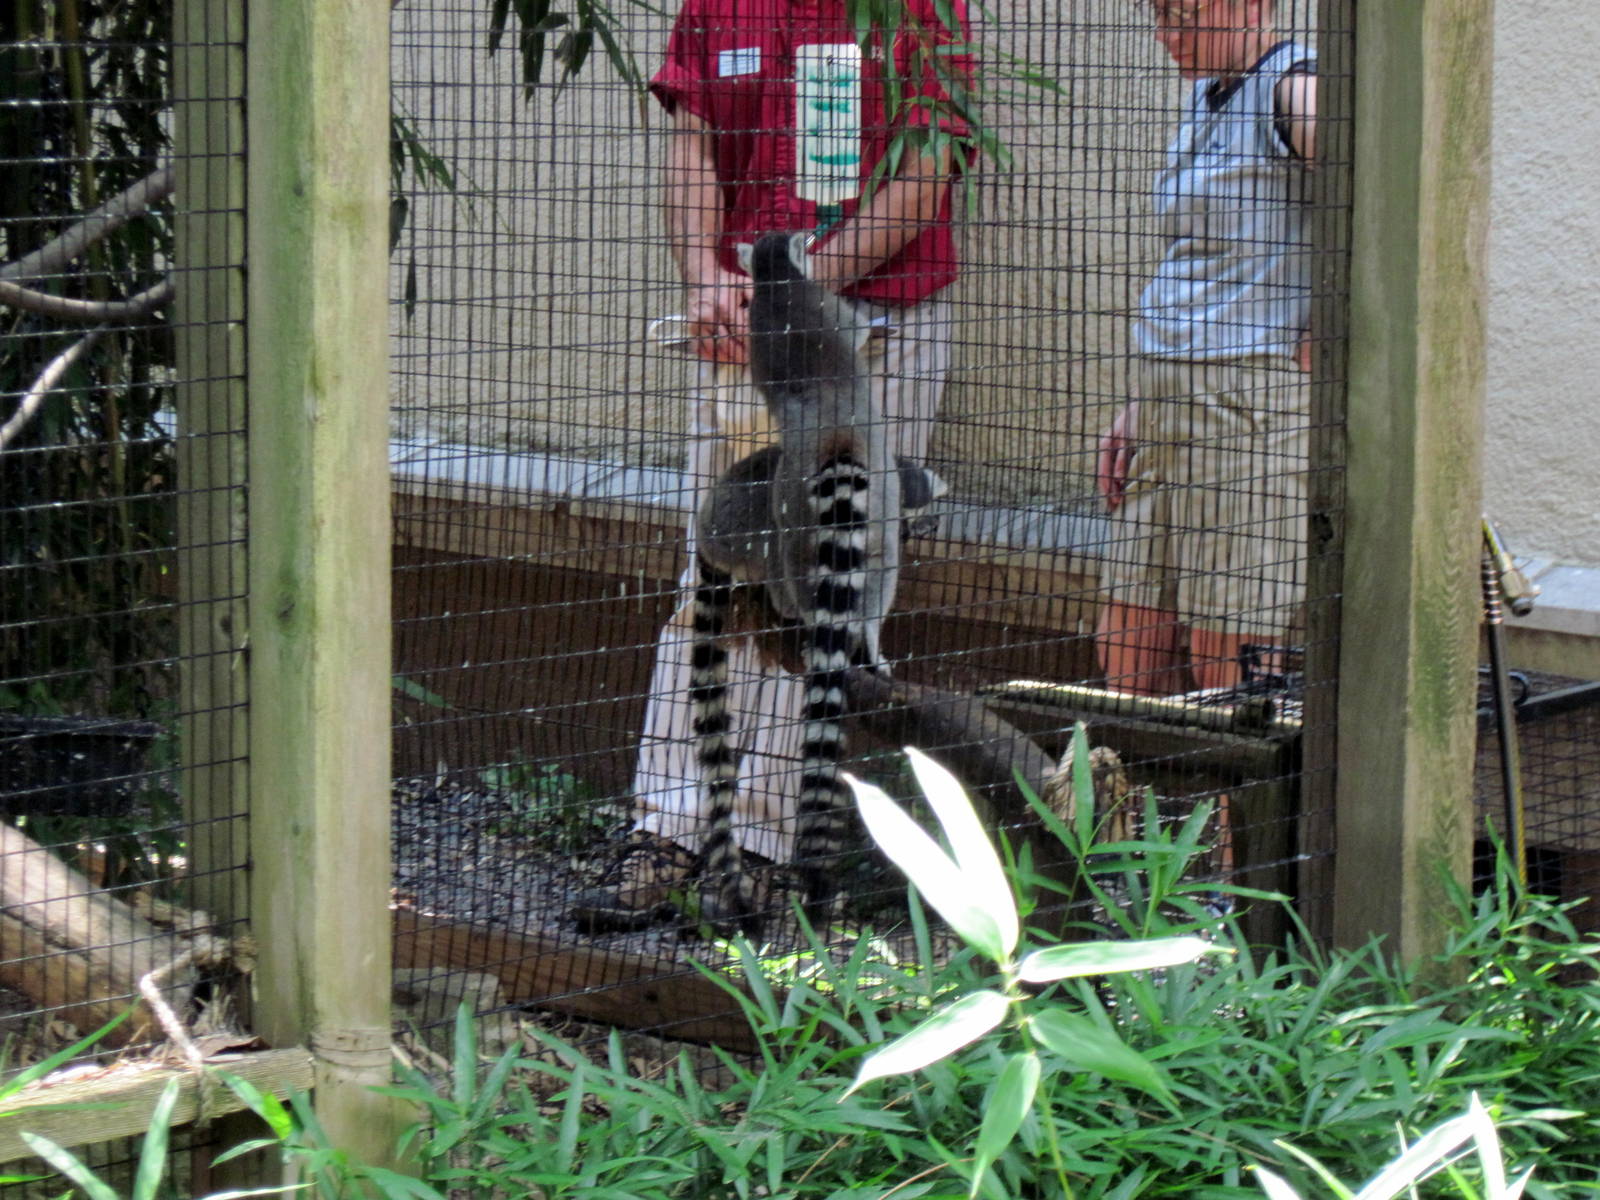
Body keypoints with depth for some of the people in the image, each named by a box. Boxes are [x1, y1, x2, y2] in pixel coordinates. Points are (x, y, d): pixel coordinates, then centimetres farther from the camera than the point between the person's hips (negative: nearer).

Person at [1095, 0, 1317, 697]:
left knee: (1224, 663, -6)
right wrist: (1140, 406, 21)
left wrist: (1318, 349, -17)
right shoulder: (1207, 96, 18)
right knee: (1126, 654, 8)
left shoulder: (1293, 91, -12)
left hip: (1258, 400, -9)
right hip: (1169, 401, 9)